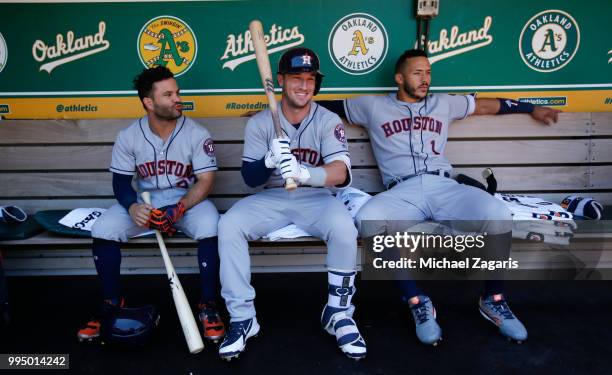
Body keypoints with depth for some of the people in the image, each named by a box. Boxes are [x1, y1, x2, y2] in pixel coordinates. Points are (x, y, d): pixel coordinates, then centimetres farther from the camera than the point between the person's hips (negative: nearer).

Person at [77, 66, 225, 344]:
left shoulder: (197, 134, -10)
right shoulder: (129, 136, -4)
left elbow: (205, 180, -13)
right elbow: (121, 180, 0)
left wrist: (180, 207, -29)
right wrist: (131, 207, -22)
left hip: (189, 200, -2)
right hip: (143, 202, 3)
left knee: (210, 227, -34)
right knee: (103, 229, -20)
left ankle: (208, 306, -15)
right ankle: (113, 304, 2)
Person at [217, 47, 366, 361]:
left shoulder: (328, 121, -5)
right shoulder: (259, 122, -2)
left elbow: (341, 173, -20)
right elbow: (250, 178, -8)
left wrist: (304, 173, -42)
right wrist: (269, 161, -32)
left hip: (315, 199, -1)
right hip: (270, 199, 2)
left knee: (343, 226, -32)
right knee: (229, 225, -24)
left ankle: (339, 314, -12)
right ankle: (242, 318, -13)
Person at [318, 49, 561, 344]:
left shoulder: (444, 103, 27)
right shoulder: (373, 106, 19)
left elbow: (488, 105, 35)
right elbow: (330, 106, 25)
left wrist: (531, 109, 39)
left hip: (444, 186, 2)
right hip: (402, 192, -2)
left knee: (498, 216, -28)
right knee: (368, 219, -37)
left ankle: (493, 299, -3)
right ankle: (417, 301, -20)